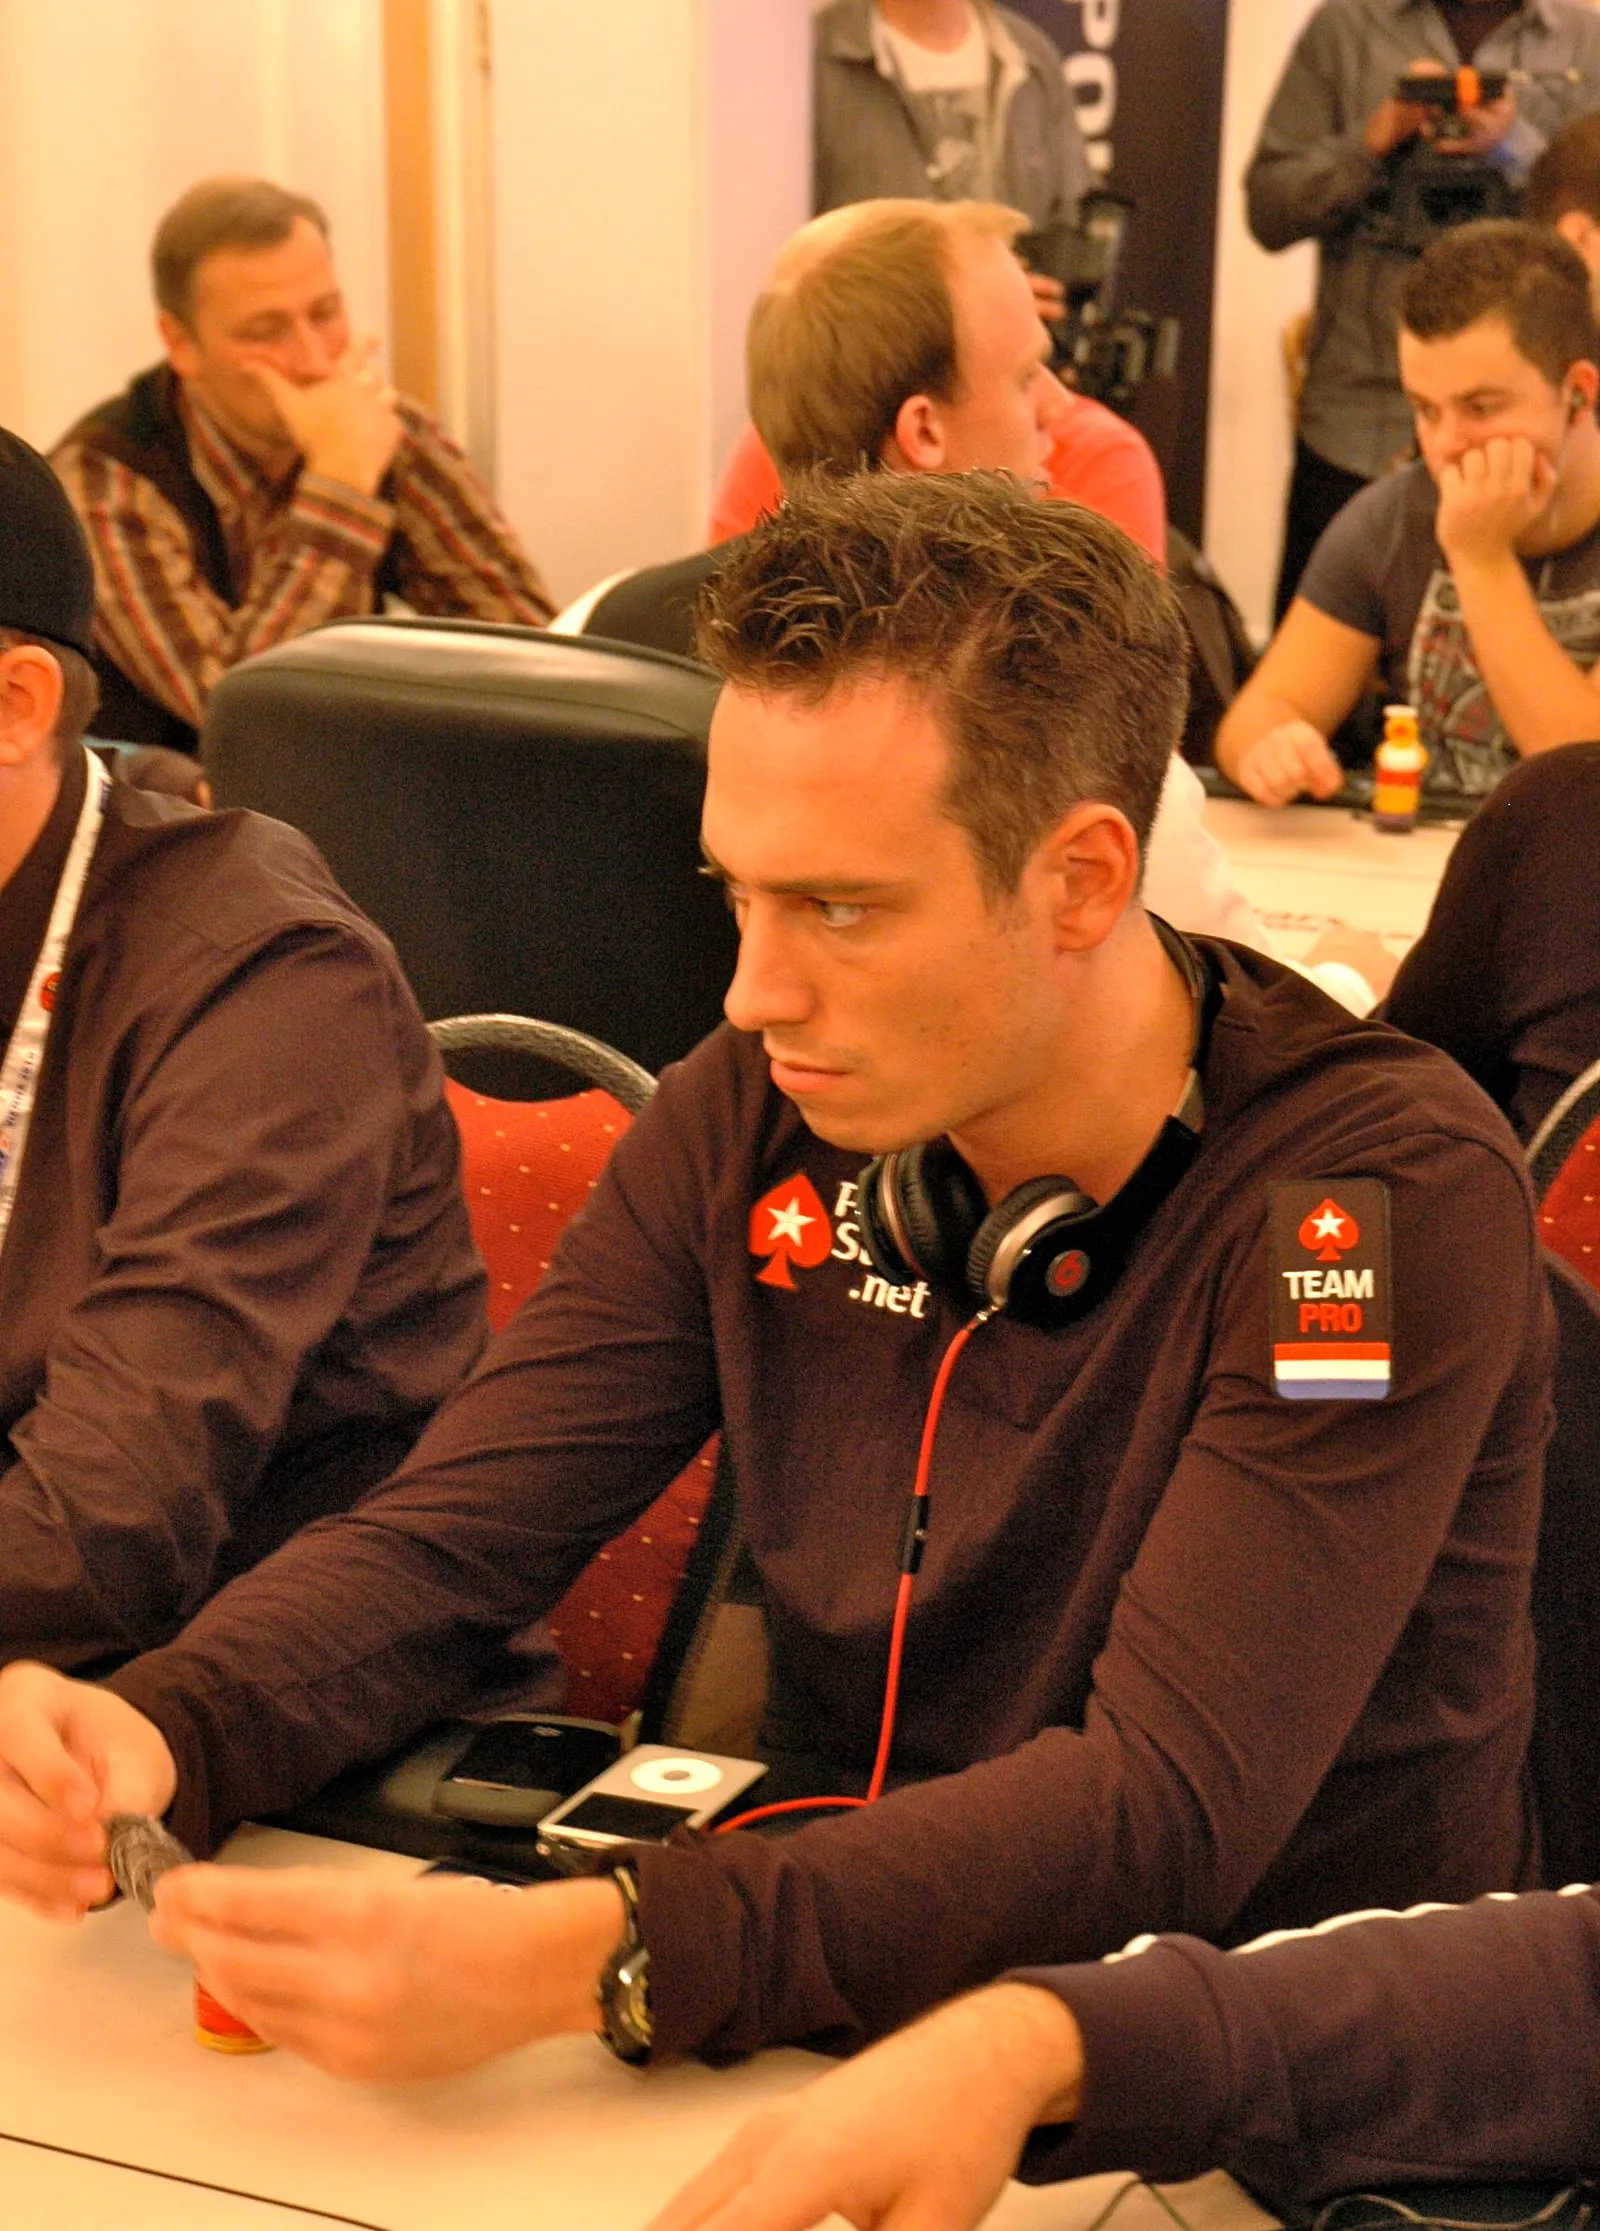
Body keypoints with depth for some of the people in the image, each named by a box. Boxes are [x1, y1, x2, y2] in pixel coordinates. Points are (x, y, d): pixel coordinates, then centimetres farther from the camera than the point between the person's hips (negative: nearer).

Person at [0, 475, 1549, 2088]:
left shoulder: (1389, 1193, -19)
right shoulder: (754, 1120, -2)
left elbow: (1168, 1810, -27)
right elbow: (444, 1541, -1)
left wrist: (581, 1959, -37)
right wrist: (158, 1737, -23)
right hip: (856, 2004, 4)